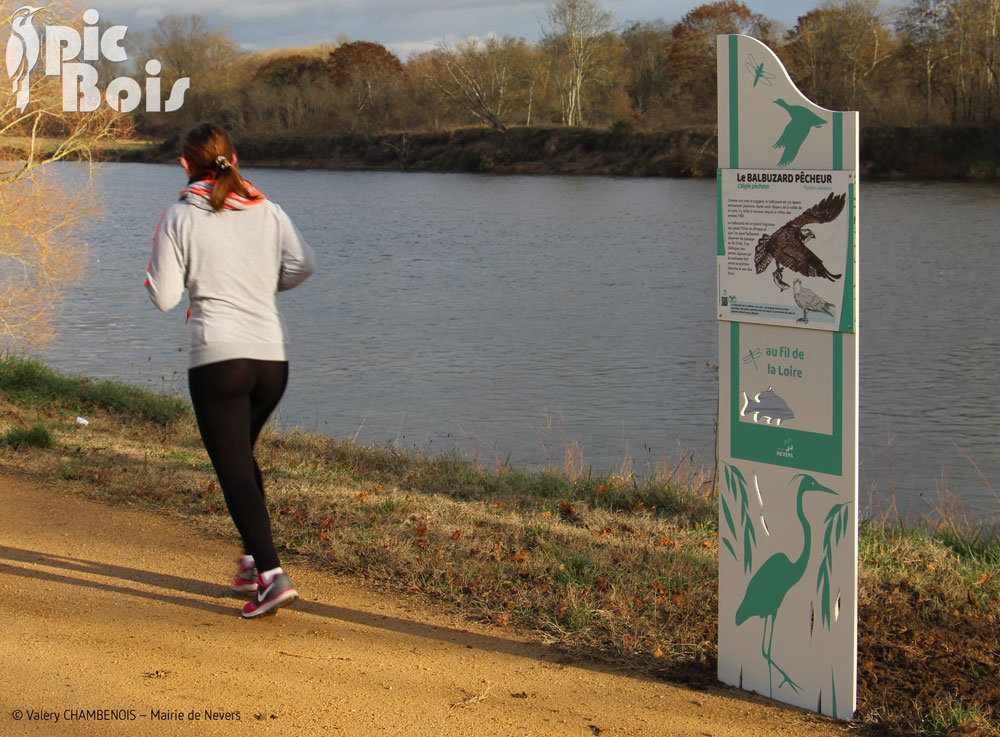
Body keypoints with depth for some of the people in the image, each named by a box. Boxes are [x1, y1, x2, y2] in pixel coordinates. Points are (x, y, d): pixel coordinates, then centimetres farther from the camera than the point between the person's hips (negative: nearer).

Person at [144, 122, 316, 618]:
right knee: (242, 455, 25)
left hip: (218, 358, -5)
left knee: (233, 469, -3)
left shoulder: (180, 217, -3)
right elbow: (303, 264, -3)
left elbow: (164, 297, -4)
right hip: (272, 357, 5)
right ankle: (252, 561, 26)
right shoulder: (266, 211, 7)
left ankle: (271, 574, -15)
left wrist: (158, 257, 15)